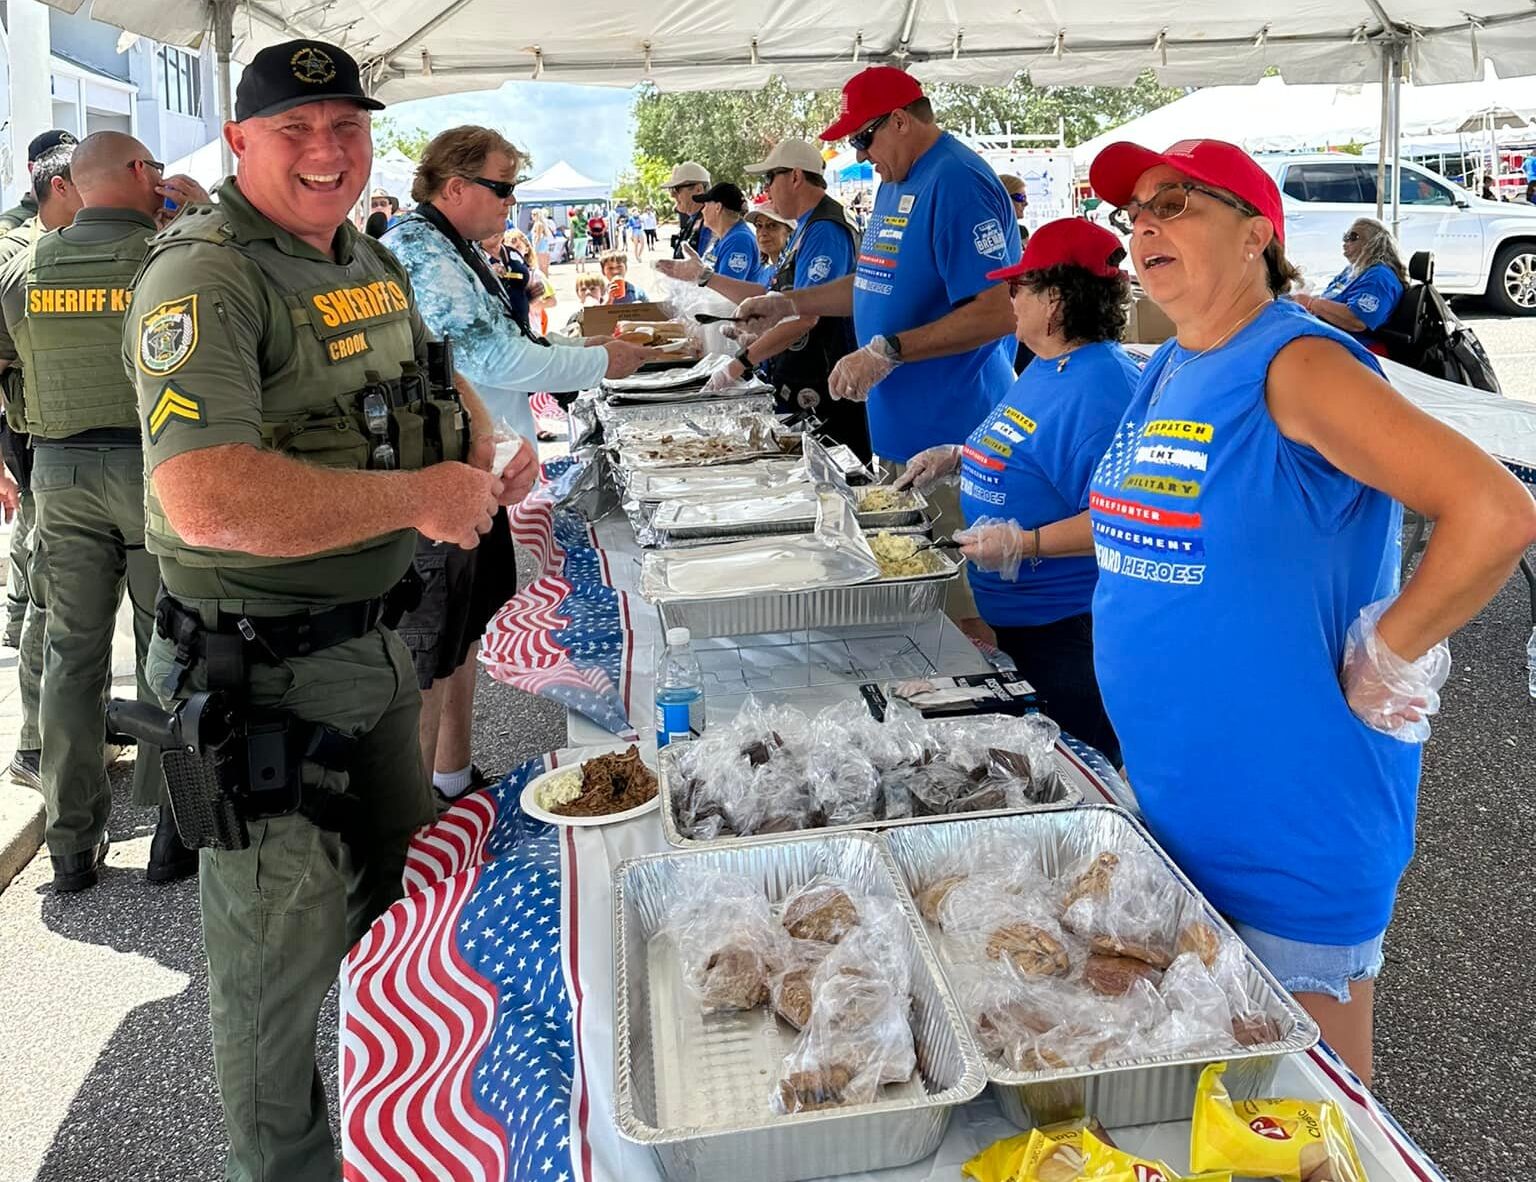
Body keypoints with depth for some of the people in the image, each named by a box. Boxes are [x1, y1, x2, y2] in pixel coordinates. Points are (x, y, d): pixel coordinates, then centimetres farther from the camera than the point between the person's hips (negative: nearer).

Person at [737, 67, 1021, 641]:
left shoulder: (958, 182, -15)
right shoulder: (896, 183, 16)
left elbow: (997, 313, -23)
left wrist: (887, 353, -24)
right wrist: (788, 303, 17)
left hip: (949, 441, -10)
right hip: (900, 431, 10)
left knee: (960, 610, -4)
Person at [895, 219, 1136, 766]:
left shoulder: (1103, 387, -23)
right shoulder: (1044, 368, 10)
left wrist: (1025, 544, -31)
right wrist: (957, 458, 11)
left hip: (1069, 630, -11)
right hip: (1015, 617, 11)